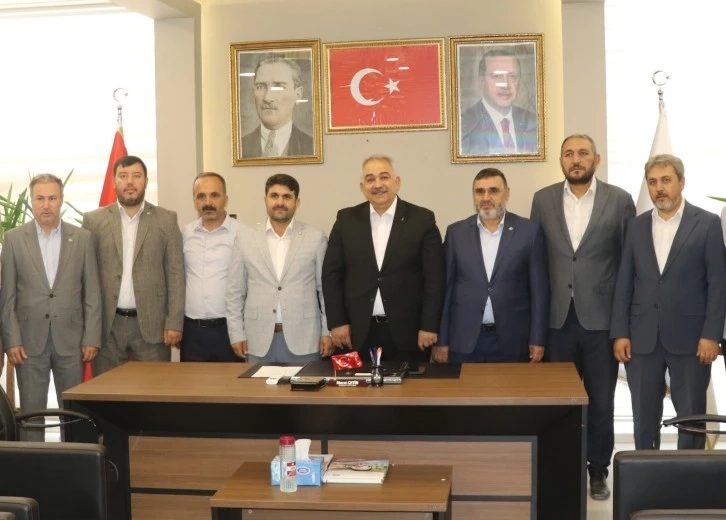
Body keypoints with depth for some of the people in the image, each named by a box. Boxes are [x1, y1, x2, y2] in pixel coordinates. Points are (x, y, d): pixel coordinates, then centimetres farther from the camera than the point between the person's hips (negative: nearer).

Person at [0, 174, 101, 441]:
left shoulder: (82, 238, 3)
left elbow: (92, 292, 3)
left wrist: (92, 338, -2)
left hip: (71, 339, 0)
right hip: (30, 340, 0)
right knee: (31, 412, 5)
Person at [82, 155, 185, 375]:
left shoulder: (166, 220, 4)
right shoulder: (94, 220, 5)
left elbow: (175, 274, 1)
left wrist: (174, 323, -5)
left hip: (151, 323, 0)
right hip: (107, 324, 1)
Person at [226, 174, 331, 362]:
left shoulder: (316, 237, 4)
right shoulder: (246, 237, 6)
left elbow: (326, 288, 5)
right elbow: (235, 291, 8)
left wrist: (327, 332, 1)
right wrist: (237, 334, 3)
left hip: (304, 340, -1)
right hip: (259, 340, 1)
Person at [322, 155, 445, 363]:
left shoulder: (422, 219, -1)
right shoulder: (346, 219, 5)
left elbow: (435, 278, -2)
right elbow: (332, 274, 6)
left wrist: (429, 326, -7)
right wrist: (337, 322, -1)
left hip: (407, 331, -1)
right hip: (358, 332, 1)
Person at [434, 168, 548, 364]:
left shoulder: (529, 231, 0)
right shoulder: (456, 232, 5)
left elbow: (539, 289, 1)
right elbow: (445, 288, 5)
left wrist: (537, 340, -3)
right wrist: (442, 340, 2)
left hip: (512, 342, -1)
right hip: (464, 341, 1)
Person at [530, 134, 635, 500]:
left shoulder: (619, 200, -1)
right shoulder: (543, 199, 5)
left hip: (601, 318, -1)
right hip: (558, 318, 1)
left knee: (601, 401, 8)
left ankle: (598, 472, 23)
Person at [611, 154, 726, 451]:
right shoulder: (637, 226, 9)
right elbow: (625, 283, 7)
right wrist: (620, 333, 1)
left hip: (689, 337, -3)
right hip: (642, 338, 3)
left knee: (691, 416, 5)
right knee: (644, 417, 8)